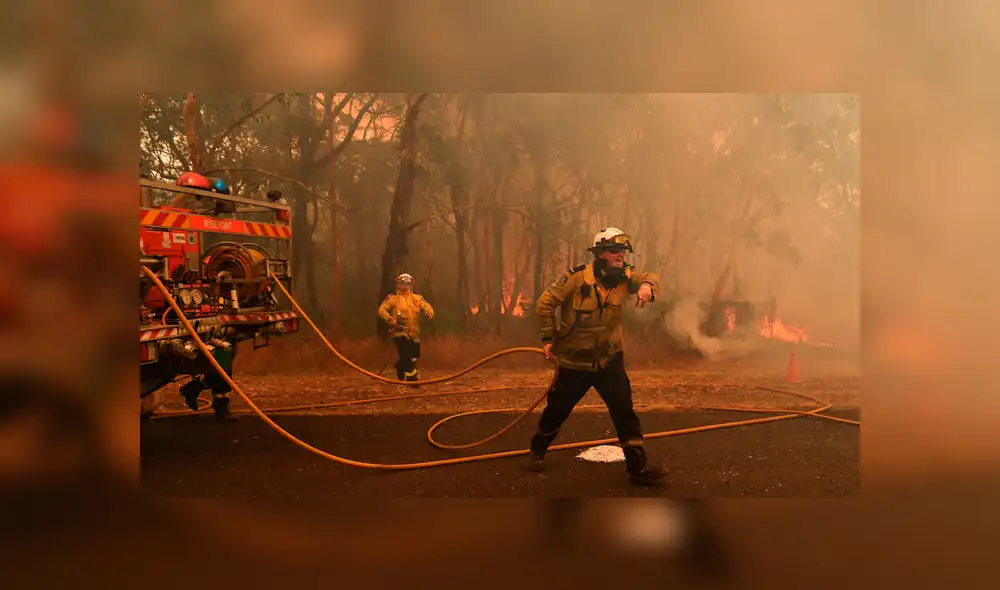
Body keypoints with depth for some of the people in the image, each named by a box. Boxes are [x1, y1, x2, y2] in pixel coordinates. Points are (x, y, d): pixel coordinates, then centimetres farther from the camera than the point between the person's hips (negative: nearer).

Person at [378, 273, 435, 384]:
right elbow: (382, 310, -4)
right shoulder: (393, 298, 1)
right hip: (400, 332, -5)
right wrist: (391, 320, -20)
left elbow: (427, 307, 6)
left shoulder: (417, 298, 12)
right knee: (407, 357, -14)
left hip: (414, 334, 5)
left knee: (414, 356, 14)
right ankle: (413, 378, -4)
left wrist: (429, 313, -19)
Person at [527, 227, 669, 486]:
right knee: (557, 410, 13)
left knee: (624, 410, -5)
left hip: (609, 360, 3)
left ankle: (638, 466, 3)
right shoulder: (577, 278, -20)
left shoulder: (624, 276, -5)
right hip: (574, 360, -3)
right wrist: (548, 338, -8)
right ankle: (537, 452, 38)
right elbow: (546, 302, -13)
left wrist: (647, 285, -35)